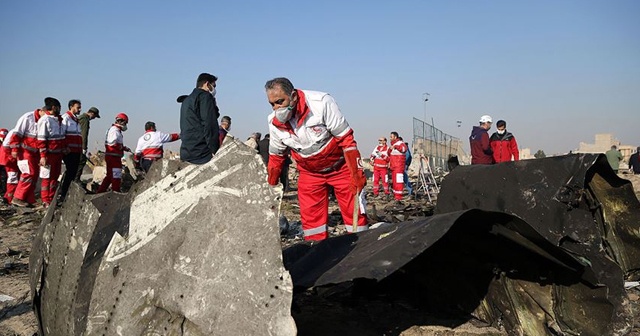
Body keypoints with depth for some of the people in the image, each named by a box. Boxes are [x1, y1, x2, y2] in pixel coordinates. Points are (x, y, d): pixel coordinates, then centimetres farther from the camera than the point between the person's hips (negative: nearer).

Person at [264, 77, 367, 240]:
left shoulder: (321, 103, -26)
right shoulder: (274, 122, -11)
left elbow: (346, 139, -20)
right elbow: (276, 156, 6)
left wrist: (356, 174, -21)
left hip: (341, 167, -4)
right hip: (309, 173, 4)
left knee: (354, 211, -2)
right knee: (310, 217, 2)